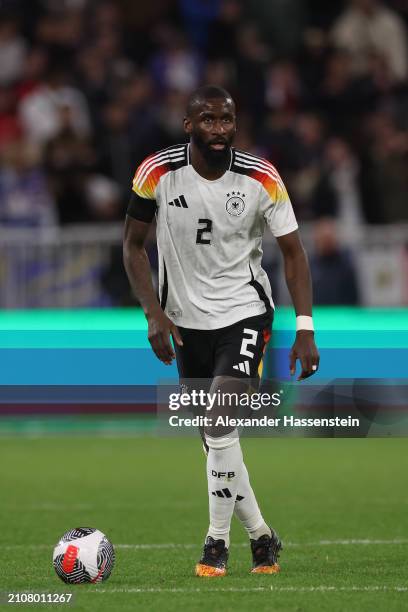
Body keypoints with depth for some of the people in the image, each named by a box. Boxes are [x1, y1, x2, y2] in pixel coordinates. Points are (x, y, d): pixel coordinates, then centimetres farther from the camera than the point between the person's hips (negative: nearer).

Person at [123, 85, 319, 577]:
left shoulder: (261, 178, -12)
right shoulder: (158, 172, -11)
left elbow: (292, 251, -3)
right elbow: (133, 245, 1)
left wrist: (304, 328, -10)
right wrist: (154, 314, -9)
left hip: (244, 312, -3)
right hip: (185, 321, 3)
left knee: (221, 419, -20)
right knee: (215, 437, 7)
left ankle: (218, 538, -8)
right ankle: (260, 534, 24)